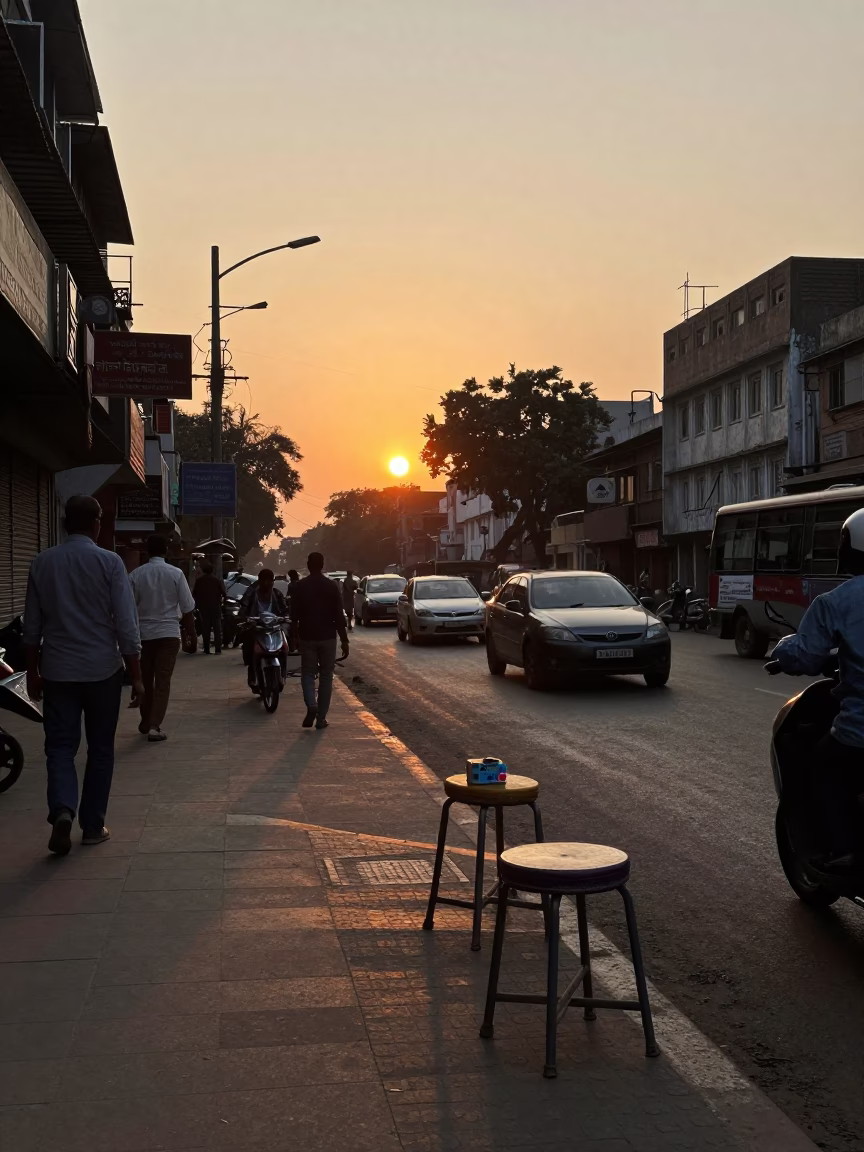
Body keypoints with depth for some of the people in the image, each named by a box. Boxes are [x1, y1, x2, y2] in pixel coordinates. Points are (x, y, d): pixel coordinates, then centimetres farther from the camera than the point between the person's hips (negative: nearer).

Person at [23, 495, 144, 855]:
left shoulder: (42, 562, 2)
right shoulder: (109, 562, -7)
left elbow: (32, 626, 6)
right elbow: (125, 625, -9)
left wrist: (32, 672, 15)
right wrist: (136, 676, -1)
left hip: (57, 671, 2)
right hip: (102, 670, -2)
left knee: (60, 746, 7)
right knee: (100, 749, 11)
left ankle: (62, 810, -16)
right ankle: (92, 825, 15)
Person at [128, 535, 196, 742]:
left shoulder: (135, 575, -2)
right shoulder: (175, 574, -5)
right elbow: (187, 608, -4)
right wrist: (191, 634, 8)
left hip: (143, 634, 2)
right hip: (168, 633, -2)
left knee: (145, 680, 16)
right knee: (163, 681, 0)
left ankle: (146, 722, 26)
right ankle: (155, 726, -8)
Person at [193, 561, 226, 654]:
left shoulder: (199, 580, 0)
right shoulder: (216, 580, -2)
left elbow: (194, 594, 0)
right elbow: (223, 592, -5)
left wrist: (197, 604, 12)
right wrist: (221, 601, 11)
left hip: (203, 608, 1)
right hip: (215, 607, -1)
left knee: (205, 629, 5)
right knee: (217, 629, 1)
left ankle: (207, 650, 3)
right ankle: (218, 649, -7)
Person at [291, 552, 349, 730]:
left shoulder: (300, 587, -2)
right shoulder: (332, 586, -5)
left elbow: (294, 616, 1)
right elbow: (339, 616, -6)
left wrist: (295, 636, 14)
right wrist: (344, 640, -1)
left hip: (307, 637, 0)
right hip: (327, 637, 0)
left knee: (308, 674, 10)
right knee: (326, 676, 8)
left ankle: (311, 705, -17)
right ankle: (321, 718, 6)